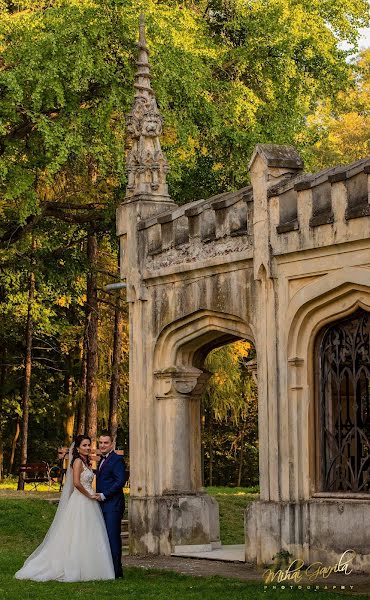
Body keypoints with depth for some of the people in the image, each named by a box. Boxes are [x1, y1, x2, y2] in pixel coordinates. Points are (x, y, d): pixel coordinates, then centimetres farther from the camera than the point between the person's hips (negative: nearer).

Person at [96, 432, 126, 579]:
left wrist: (103, 495, -16)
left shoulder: (117, 459, -9)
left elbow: (121, 481, -18)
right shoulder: (103, 460, 21)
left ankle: (116, 571, -8)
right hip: (103, 505, 9)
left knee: (113, 537, -10)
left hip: (113, 504, -9)